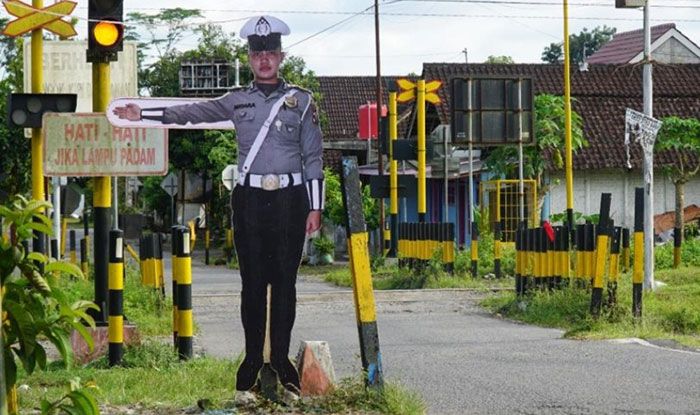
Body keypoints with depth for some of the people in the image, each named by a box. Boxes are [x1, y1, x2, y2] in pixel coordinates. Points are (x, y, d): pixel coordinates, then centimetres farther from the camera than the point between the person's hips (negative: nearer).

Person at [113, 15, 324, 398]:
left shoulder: (301, 100, 5)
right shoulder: (237, 101, 9)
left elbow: (313, 158, 4)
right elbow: (191, 113, 9)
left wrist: (315, 207, 0)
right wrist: (142, 114, 0)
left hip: (290, 199, -1)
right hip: (250, 200, 1)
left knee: (284, 281, 1)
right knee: (253, 282, 2)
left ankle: (280, 359, 8)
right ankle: (252, 359, 9)